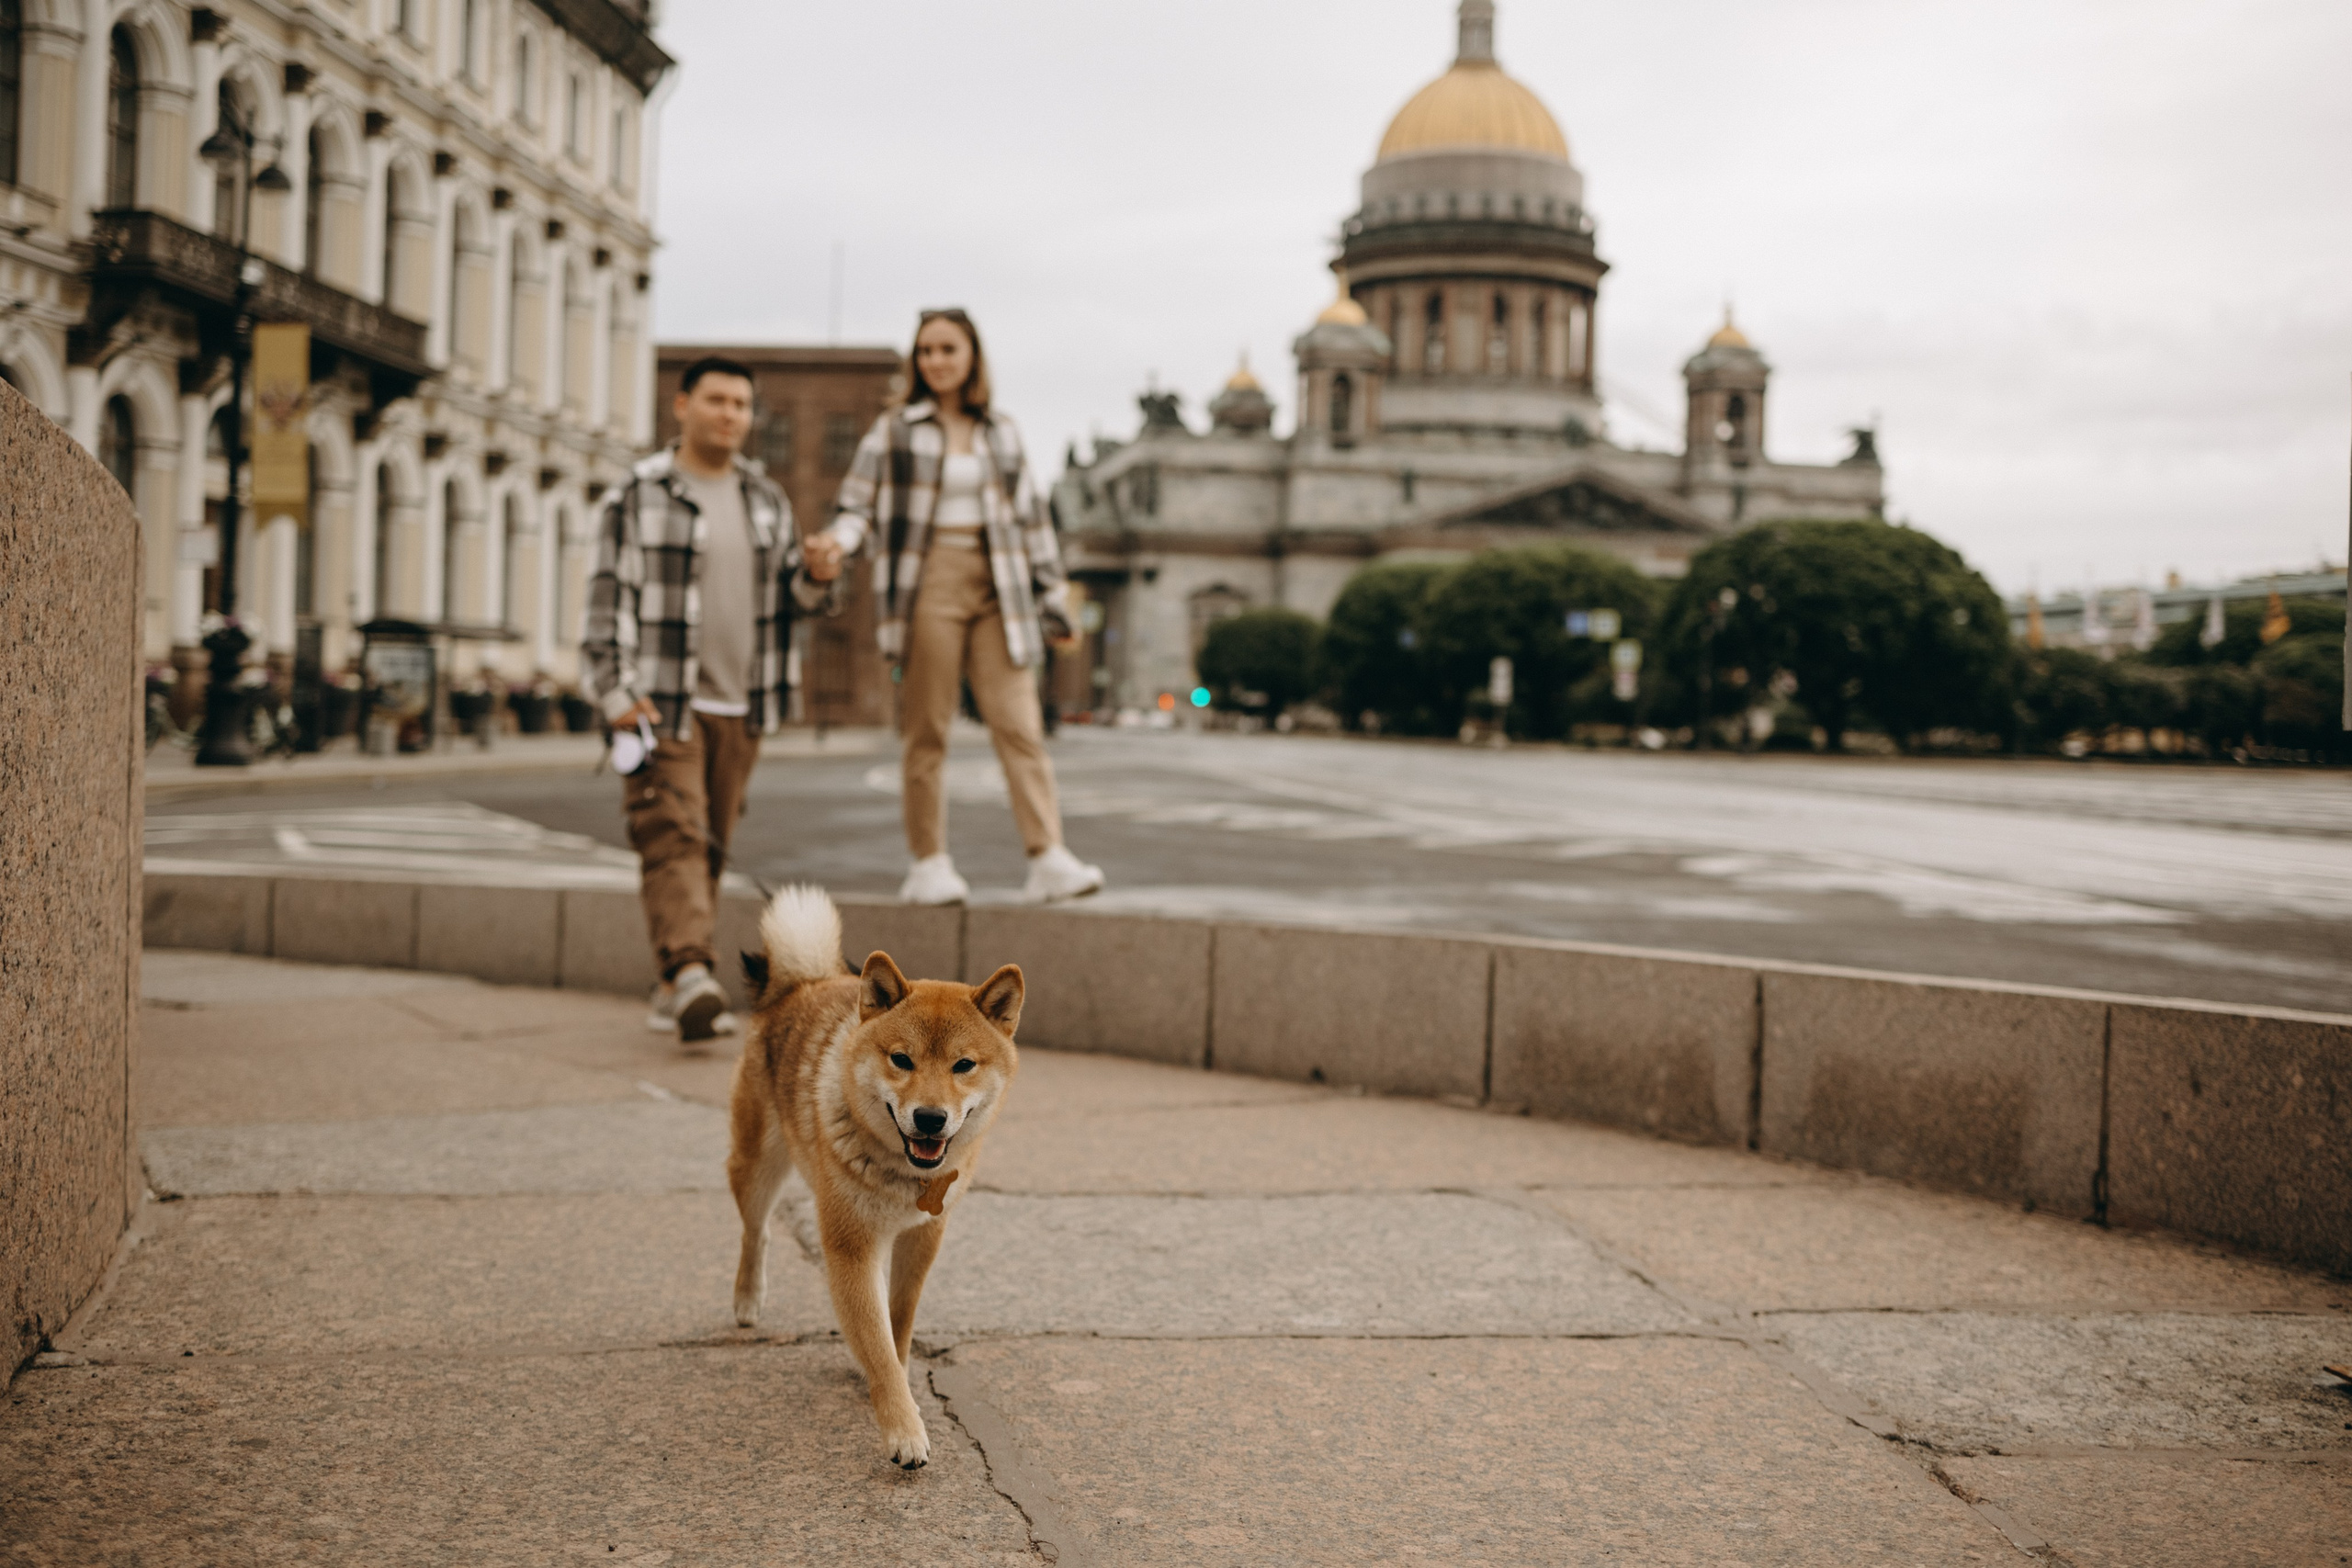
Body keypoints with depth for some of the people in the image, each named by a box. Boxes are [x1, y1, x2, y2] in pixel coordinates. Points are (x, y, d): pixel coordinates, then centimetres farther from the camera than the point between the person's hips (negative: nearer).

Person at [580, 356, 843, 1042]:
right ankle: (691, 974, -27)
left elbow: (789, 593, 16)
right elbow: (607, 598, -3)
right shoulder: (639, 496, -2)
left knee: (711, 846, 7)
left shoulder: (766, 500, 14)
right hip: (660, 702, -5)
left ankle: (671, 988, 15)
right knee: (672, 837, -16)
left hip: (739, 704, 5)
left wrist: (818, 575, -8)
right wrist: (614, 691, -12)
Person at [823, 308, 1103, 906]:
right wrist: (836, 543, -16)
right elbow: (857, 505, 6)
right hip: (927, 586, -2)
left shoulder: (1001, 432, 16)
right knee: (926, 731, -1)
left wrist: (1052, 597, 15)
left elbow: (1030, 516, 18)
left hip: (996, 587, 2)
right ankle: (929, 865, 5)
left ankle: (1049, 859, -13)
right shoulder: (895, 430, 8)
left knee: (1020, 725, -7)